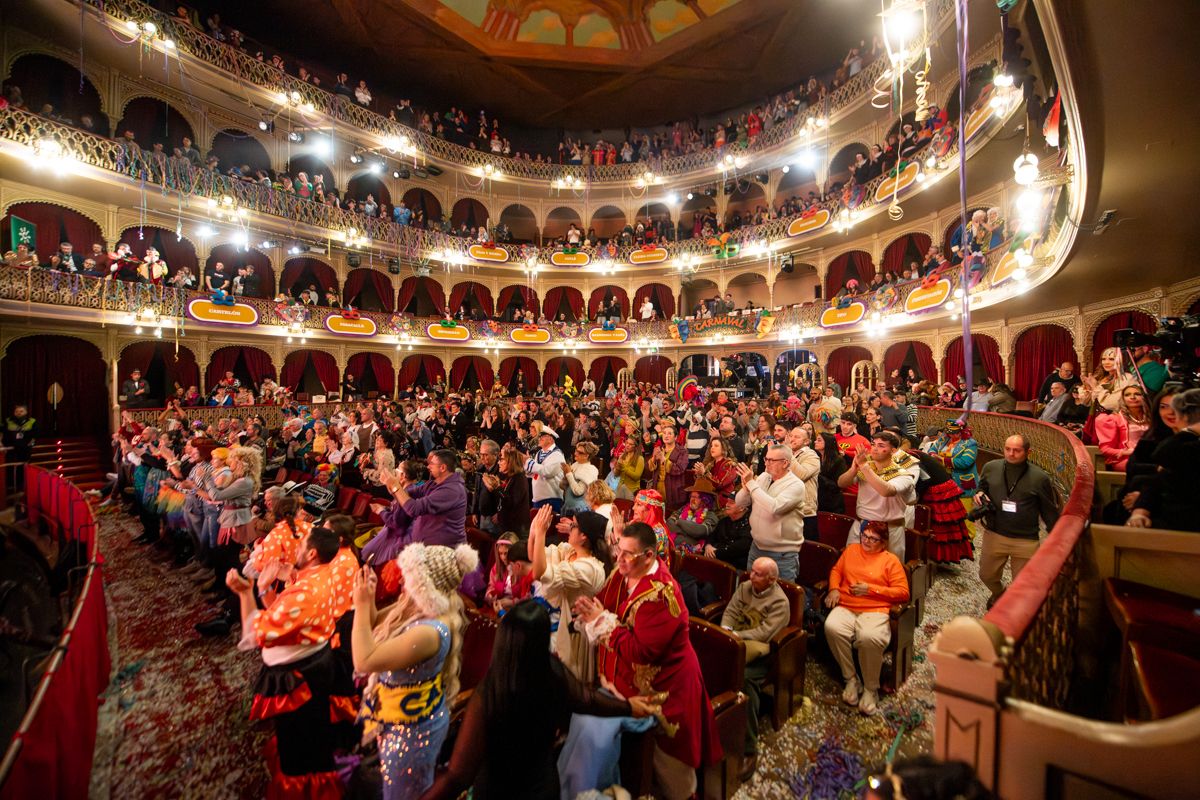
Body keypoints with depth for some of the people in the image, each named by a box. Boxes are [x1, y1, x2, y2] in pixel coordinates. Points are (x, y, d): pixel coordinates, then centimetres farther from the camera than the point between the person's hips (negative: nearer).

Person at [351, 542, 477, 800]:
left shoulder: (429, 631, -38)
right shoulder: (424, 610, -8)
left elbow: (364, 661, -34)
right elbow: (376, 631, 4)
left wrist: (362, 604, -29)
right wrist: (370, 599, -13)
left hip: (412, 730, -8)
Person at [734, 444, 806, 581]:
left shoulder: (796, 485, -17)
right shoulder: (763, 477, 2)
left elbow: (774, 508, -33)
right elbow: (739, 502, 2)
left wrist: (752, 483, -27)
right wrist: (746, 486, -18)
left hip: (782, 555, -6)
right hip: (756, 547, 6)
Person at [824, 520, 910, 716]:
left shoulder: (890, 560, 7)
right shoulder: (851, 549, 18)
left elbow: (903, 592, 1)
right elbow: (836, 570, 23)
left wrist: (871, 589, -9)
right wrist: (834, 588, 3)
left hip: (874, 611, -3)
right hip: (845, 607, 3)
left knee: (870, 638, -35)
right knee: (832, 627, -30)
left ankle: (871, 688, -8)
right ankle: (851, 678, -7)